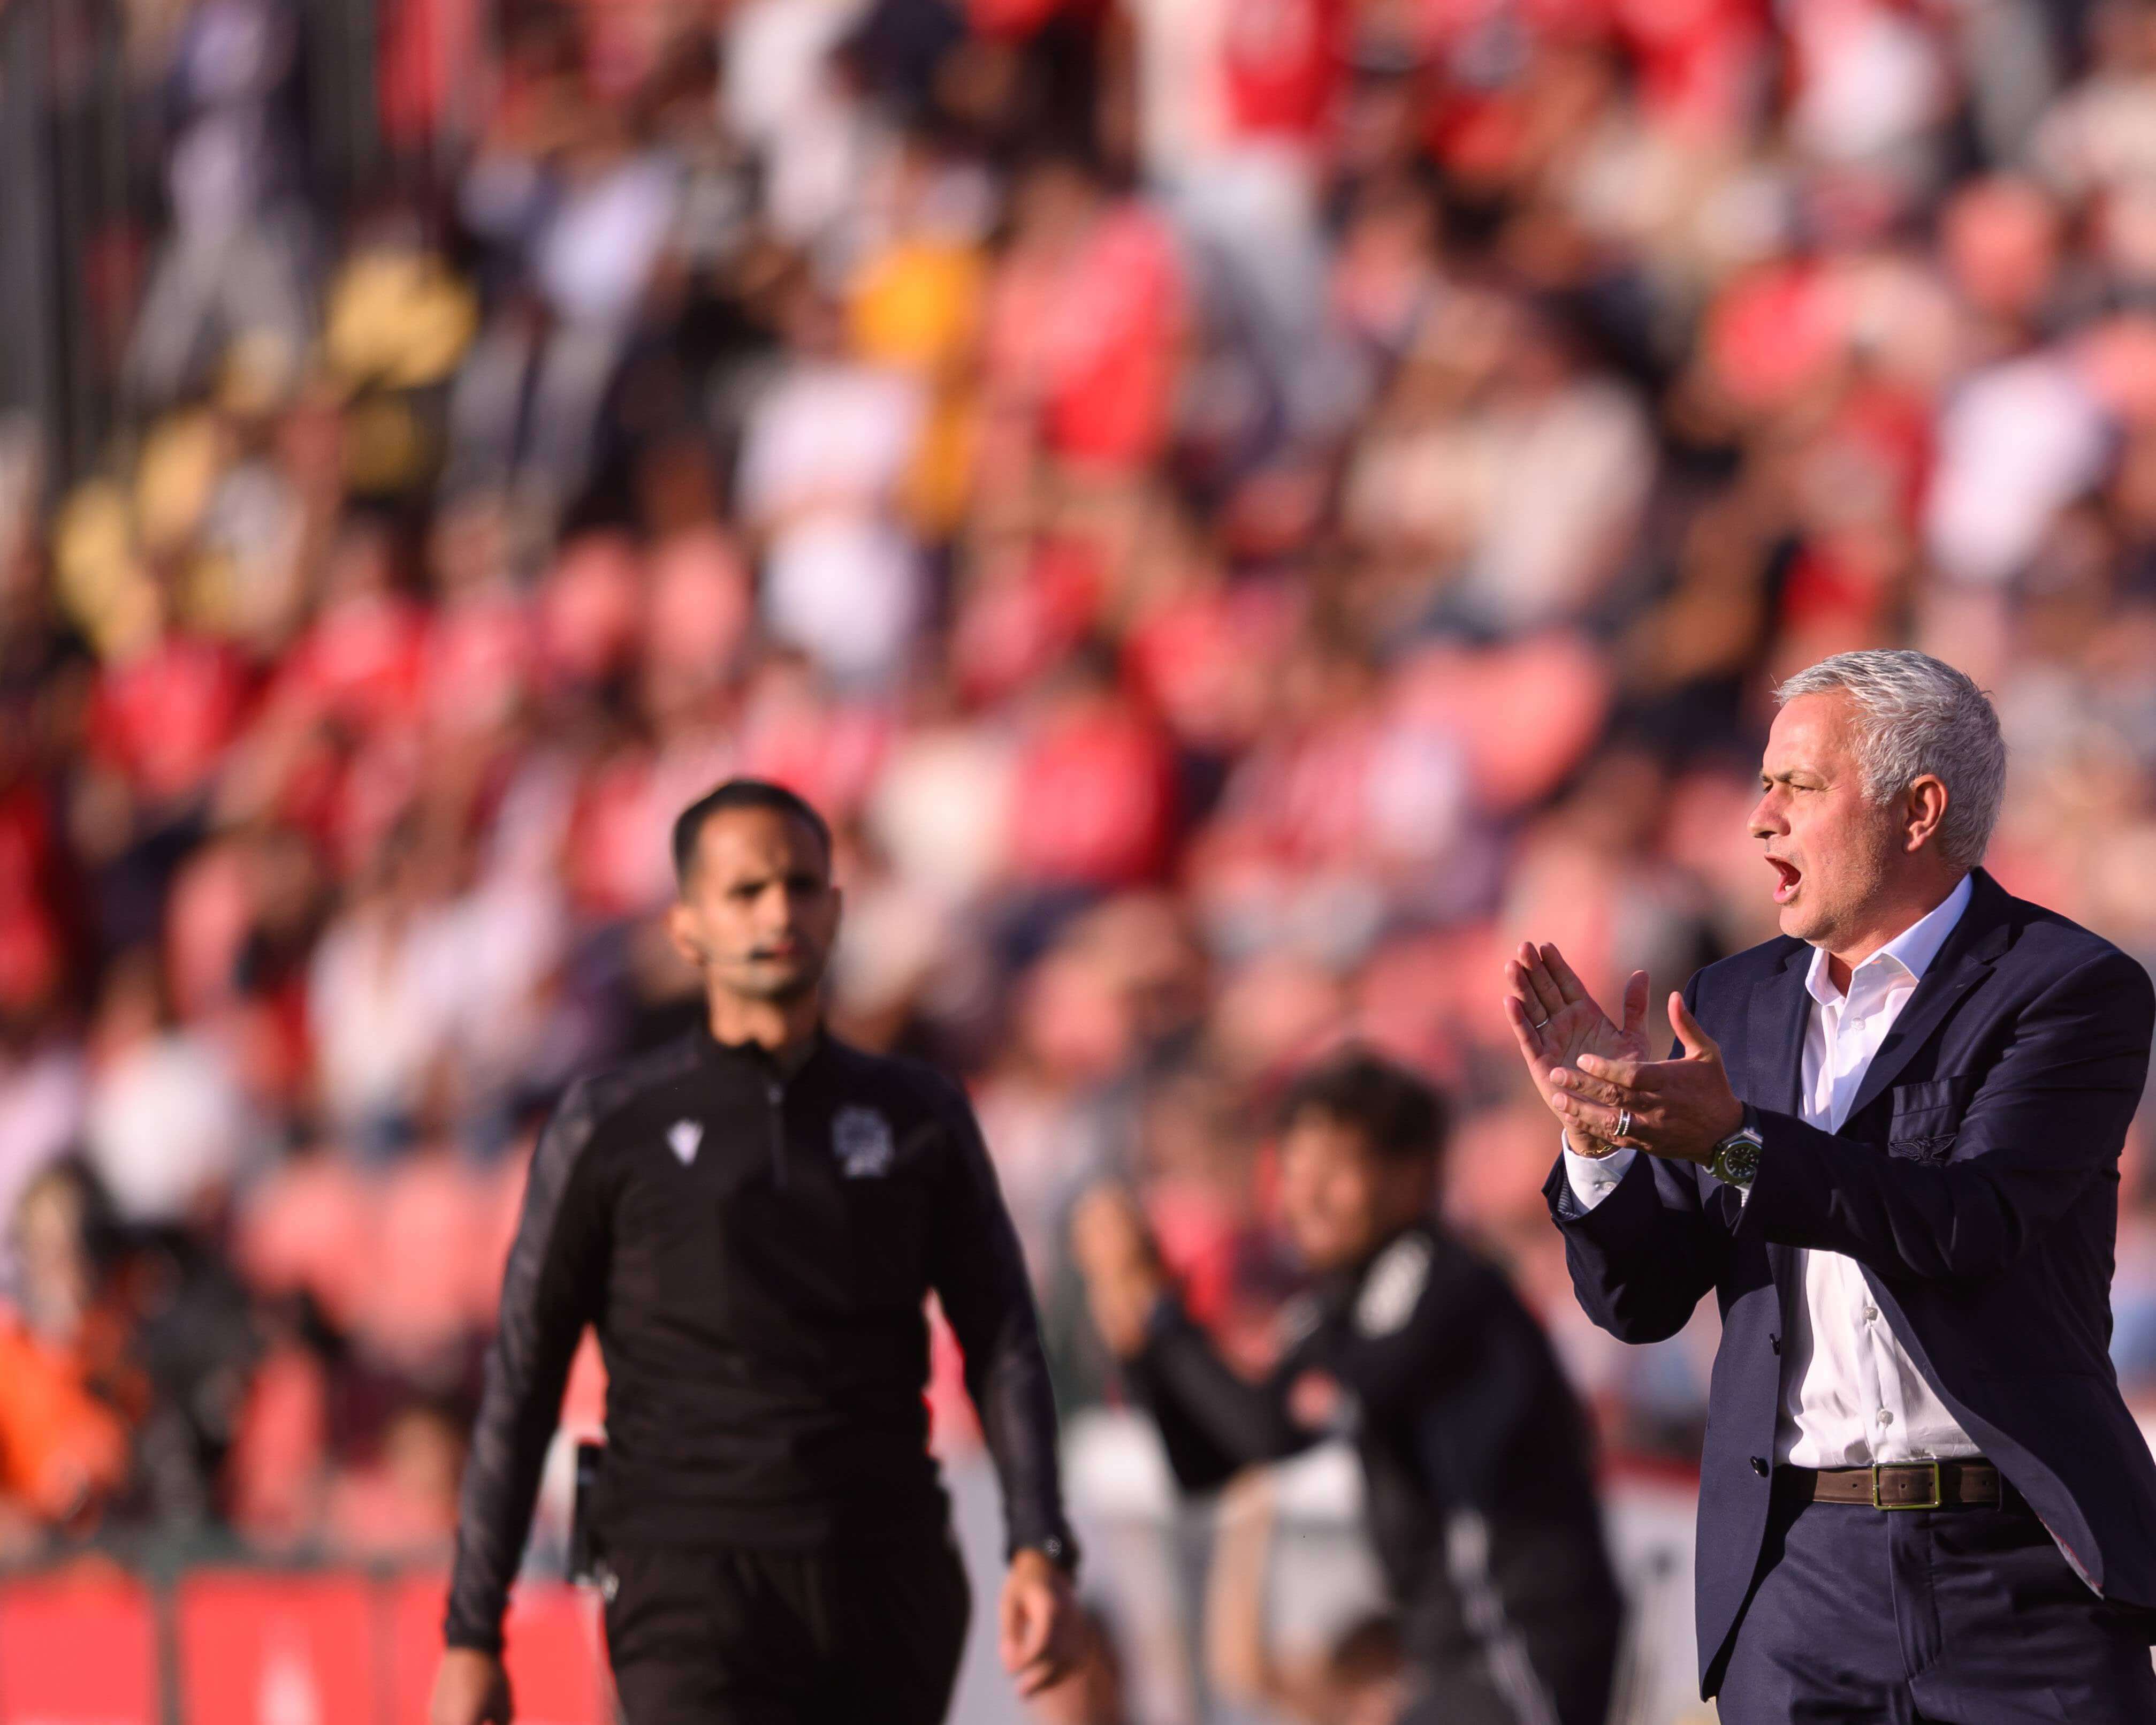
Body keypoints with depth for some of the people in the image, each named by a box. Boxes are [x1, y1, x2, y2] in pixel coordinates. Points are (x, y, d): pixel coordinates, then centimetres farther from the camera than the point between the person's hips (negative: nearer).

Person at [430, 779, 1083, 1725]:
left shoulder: (920, 1118, 11)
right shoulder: (611, 1129, 5)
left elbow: (1002, 1340, 5)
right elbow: (520, 1385, 7)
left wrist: (1041, 1551, -12)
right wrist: (470, 1634, 4)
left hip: (887, 1586, 3)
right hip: (693, 1589, -3)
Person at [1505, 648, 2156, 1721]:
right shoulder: (1738, 1005, 13)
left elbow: (1971, 1223, -18)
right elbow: (1637, 1299, 11)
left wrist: (1732, 1143, -28)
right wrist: (1596, 1131, -8)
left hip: (2019, 1565, -4)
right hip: (1798, 1580, 4)